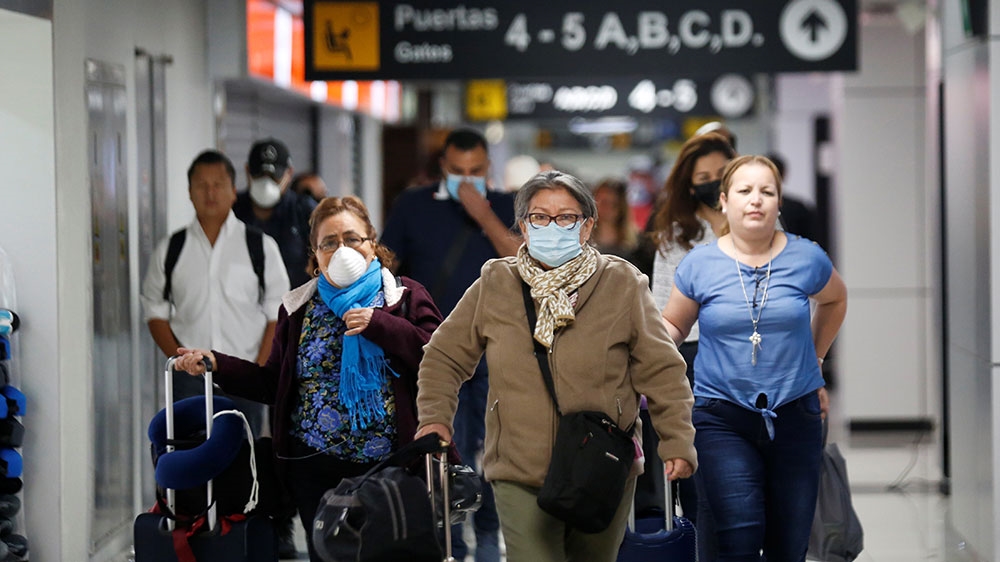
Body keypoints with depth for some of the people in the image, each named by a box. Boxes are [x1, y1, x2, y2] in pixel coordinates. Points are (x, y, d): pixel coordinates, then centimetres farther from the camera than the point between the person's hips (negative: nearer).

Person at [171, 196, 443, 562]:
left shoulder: (405, 297, 2)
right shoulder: (299, 308, 12)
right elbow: (275, 384, 11)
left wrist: (379, 324, -18)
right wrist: (215, 364, 1)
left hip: (389, 465, -3)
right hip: (317, 471, 3)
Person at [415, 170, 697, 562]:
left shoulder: (622, 285, 1)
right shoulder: (494, 285, 4)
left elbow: (661, 370, 2)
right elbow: (444, 356, 14)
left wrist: (678, 441, -7)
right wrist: (435, 416, 0)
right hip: (519, 475, -1)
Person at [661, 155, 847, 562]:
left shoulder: (806, 259, 1)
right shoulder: (699, 265, -1)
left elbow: (834, 300, 23)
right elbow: (672, 325, 12)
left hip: (795, 416, 2)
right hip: (722, 418, -2)